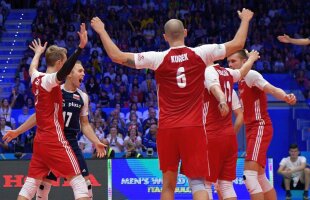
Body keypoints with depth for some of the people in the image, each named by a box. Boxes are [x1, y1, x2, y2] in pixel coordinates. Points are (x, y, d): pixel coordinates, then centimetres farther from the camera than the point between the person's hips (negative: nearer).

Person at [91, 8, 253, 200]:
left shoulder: (158, 58, -1)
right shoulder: (200, 54, 0)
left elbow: (117, 56, 1)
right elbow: (237, 44, 7)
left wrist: (102, 31, 15)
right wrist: (245, 20, 25)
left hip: (167, 129, 1)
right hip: (193, 128, -1)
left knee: (168, 183, 11)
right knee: (198, 182, -3)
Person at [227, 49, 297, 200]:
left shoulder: (251, 75, -11)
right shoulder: (241, 81, 16)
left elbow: (271, 89, -28)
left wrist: (285, 97, -46)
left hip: (260, 128, -10)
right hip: (252, 129, 10)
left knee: (249, 176, -19)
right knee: (260, 177, 15)